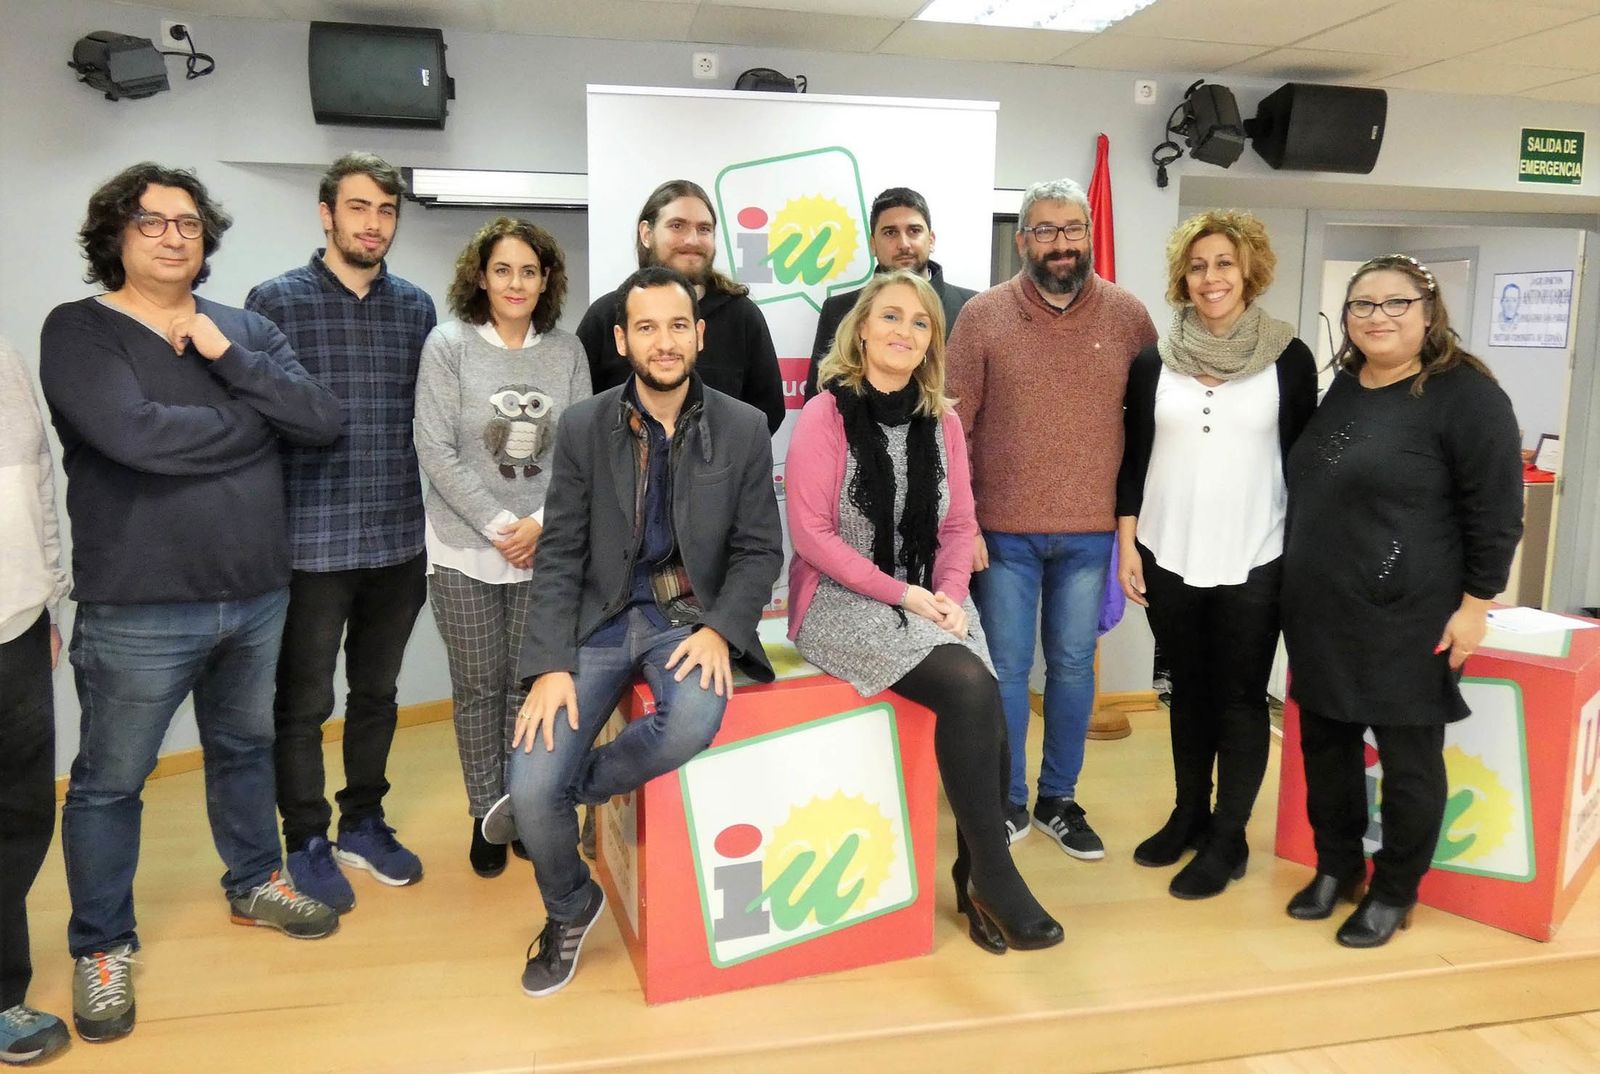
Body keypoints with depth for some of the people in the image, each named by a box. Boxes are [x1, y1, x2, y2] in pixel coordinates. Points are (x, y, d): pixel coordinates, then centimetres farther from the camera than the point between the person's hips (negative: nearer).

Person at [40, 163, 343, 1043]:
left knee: (245, 748, 22)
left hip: (257, 595, 5)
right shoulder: (79, 330, -8)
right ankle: (101, 947, 29)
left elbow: (324, 421, -7)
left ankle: (254, 883, 42)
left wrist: (231, 362, -18)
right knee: (109, 782, 9)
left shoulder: (244, 329, 5)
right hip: (138, 610, -4)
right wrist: (255, 421, -12)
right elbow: (134, 434, -26)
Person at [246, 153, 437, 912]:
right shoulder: (274, 302, -4)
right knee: (303, 703, 8)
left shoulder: (415, 307, 7)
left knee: (376, 694, 16)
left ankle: (363, 823, 34)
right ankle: (307, 843, 25)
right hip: (310, 542, -3)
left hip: (399, 540, 4)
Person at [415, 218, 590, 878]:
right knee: (478, 688, 9)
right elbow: (437, 451, -10)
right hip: (466, 551, -1)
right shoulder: (448, 344, -6)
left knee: (532, 685, 9)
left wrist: (541, 522, -11)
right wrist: (499, 526, -13)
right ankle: (486, 815, 25)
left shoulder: (566, 352, 1)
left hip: (546, 550, 2)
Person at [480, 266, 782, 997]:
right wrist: (550, 665, -13)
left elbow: (759, 549, 2)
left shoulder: (743, 428, -1)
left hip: (689, 615, 0)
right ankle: (570, 910, 20)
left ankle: (576, 785, -1)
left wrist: (721, 629, -16)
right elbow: (559, 555, -2)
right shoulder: (583, 427, -1)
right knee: (531, 786, -14)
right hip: (600, 619, 1)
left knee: (694, 721, -34)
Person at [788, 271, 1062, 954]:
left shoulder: (942, 422, 9)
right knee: (970, 689, -26)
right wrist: (902, 594, -16)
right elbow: (811, 534, -11)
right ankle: (993, 877, -11)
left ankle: (974, 877, 0)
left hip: (928, 600, 5)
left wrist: (949, 596, -9)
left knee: (983, 702, -21)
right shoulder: (826, 415, -7)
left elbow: (959, 526, 10)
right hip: (843, 600, -5)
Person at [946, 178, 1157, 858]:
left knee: (1073, 665, 12)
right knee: (1007, 667, 7)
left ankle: (1058, 800, 28)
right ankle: (1007, 801, 24)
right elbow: (953, 423, -4)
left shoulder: (1126, 315, 2)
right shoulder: (983, 315, -3)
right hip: (1002, 529, -1)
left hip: (1089, 531, 2)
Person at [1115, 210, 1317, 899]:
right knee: (1187, 691, 14)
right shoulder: (1154, 362, 3)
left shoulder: (1289, 359, -1)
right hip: (1168, 559, 2)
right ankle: (1189, 815, 30)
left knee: (1240, 698, 5)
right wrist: (1126, 545, 0)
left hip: (1254, 564, -2)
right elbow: (1133, 460, 5)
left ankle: (1228, 839, 18)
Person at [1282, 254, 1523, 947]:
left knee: (1407, 756, 7)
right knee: (1325, 745, 14)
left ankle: (1395, 891, 23)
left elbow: (1496, 513, -11)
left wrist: (1475, 605, -14)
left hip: (1407, 619, -6)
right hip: (1320, 612, 7)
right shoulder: (1341, 388, 11)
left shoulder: (1466, 395, -10)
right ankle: (1337, 865, 32)